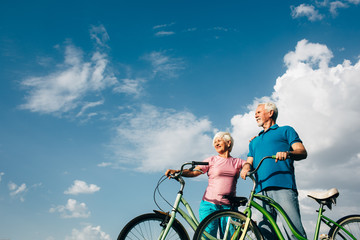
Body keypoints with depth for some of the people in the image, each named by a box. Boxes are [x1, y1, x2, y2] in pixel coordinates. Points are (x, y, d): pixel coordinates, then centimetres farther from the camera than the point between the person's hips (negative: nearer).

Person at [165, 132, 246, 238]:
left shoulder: (237, 162, 15)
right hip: (210, 205, -1)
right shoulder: (211, 160, 9)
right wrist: (176, 171, -17)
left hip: (228, 207, 2)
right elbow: (194, 171, -2)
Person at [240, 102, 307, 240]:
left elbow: (302, 152, 5)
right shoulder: (254, 141, 34)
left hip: (283, 186, -4)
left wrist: (288, 153, -18)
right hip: (261, 189, 5)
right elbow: (250, 161, 23)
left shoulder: (285, 130, 19)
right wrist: (246, 167, -2)